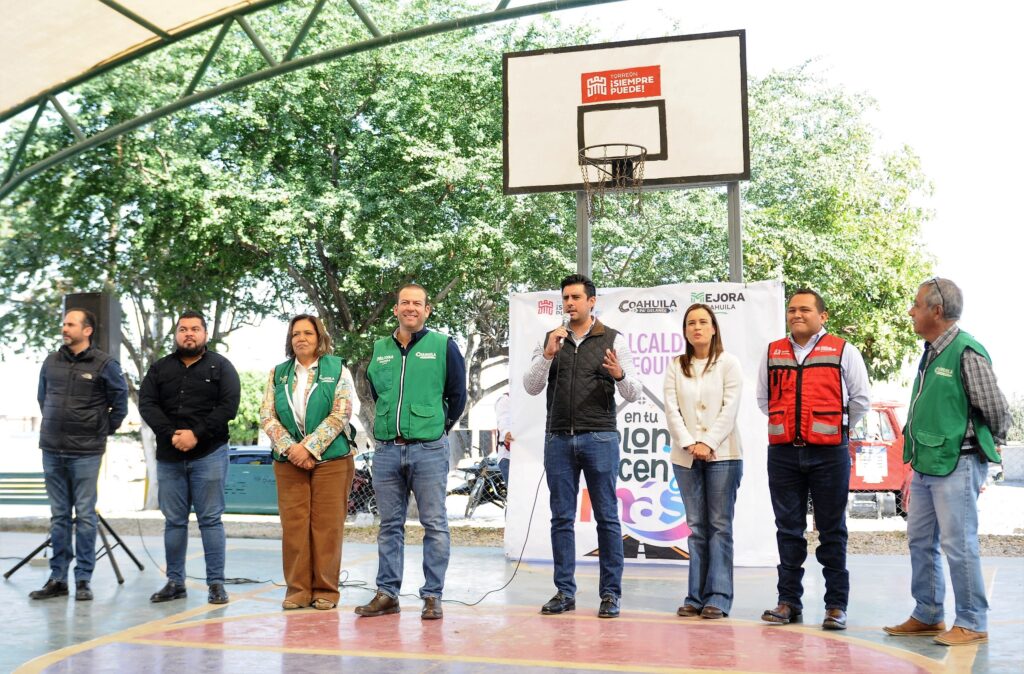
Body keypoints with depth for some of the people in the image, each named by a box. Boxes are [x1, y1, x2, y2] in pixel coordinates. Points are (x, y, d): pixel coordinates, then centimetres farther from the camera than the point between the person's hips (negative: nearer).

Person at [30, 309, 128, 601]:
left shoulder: (104, 364, -5)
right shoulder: (51, 362, 8)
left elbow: (120, 404, 2)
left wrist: (102, 432, 5)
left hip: (85, 453, -4)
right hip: (52, 450, 4)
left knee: (85, 516, -1)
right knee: (58, 515, 9)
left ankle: (83, 580, 5)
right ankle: (58, 578, 15)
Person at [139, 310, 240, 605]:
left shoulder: (220, 366, 5)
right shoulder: (160, 368, 13)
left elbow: (229, 406, -6)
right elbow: (146, 404, 1)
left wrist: (197, 434, -15)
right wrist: (171, 435, -14)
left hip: (209, 455, -3)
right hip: (169, 456, 3)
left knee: (210, 520, -2)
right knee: (174, 521, 8)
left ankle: (216, 583, 2)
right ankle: (174, 582, 16)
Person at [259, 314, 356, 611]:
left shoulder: (338, 370, 3)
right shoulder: (278, 374, 12)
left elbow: (340, 415, -7)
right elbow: (267, 416, 4)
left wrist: (309, 448, -14)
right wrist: (289, 448, -10)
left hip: (330, 459, -2)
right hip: (289, 461, 3)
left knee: (326, 525, -1)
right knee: (293, 525, 1)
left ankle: (325, 590, 7)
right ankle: (297, 590, 9)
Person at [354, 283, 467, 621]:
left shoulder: (443, 346, 1)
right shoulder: (379, 349, 11)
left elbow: (457, 394, 5)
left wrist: (439, 427, 8)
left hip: (429, 450, -4)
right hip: (386, 450, 4)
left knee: (434, 525, -1)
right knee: (390, 525, 9)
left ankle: (432, 596, 5)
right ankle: (387, 593, 16)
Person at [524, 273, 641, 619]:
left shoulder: (613, 340, 3)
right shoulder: (550, 339, 11)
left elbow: (633, 394, 0)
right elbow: (531, 387, 2)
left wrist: (620, 375, -22)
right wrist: (547, 354, -12)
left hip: (599, 438, -3)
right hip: (558, 438, 3)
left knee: (607, 516, -1)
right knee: (562, 518, 6)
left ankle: (610, 593, 5)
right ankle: (565, 592, 13)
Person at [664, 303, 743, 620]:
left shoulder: (728, 363, 3)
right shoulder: (676, 367, 10)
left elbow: (730, 408, -5)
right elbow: (671, 410, 3)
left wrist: (708, 444, -13)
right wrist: (689, 444, -9)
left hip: (722, 454, -3)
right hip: (686, 456, 3)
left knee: (719, 525, -3)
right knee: (696, 526, 4)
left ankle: (718, 597, -2)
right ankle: (696, 596, 6)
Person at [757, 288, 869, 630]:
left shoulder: (843, 351, 2)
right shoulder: (772, 353, 12)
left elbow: (860, 399, 8)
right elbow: (763, 398, 23)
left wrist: (836, 430, 11)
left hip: (829, 452, -3)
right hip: (783, 452, 3)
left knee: (832, 531, 3)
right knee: (788, 529, 8)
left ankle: (836, 605, 8)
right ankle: (789, 601, 15)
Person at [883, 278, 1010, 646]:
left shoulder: (967, 353, -14)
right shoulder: (930, 353, 12)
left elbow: (997, 409, -8)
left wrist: (985, 448, 6)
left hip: (956, 466, -9)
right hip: (926, 466, 9)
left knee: (958, 544, -4)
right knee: (920, 541, 14)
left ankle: (972, 624, 8)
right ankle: (927, 616, 25)